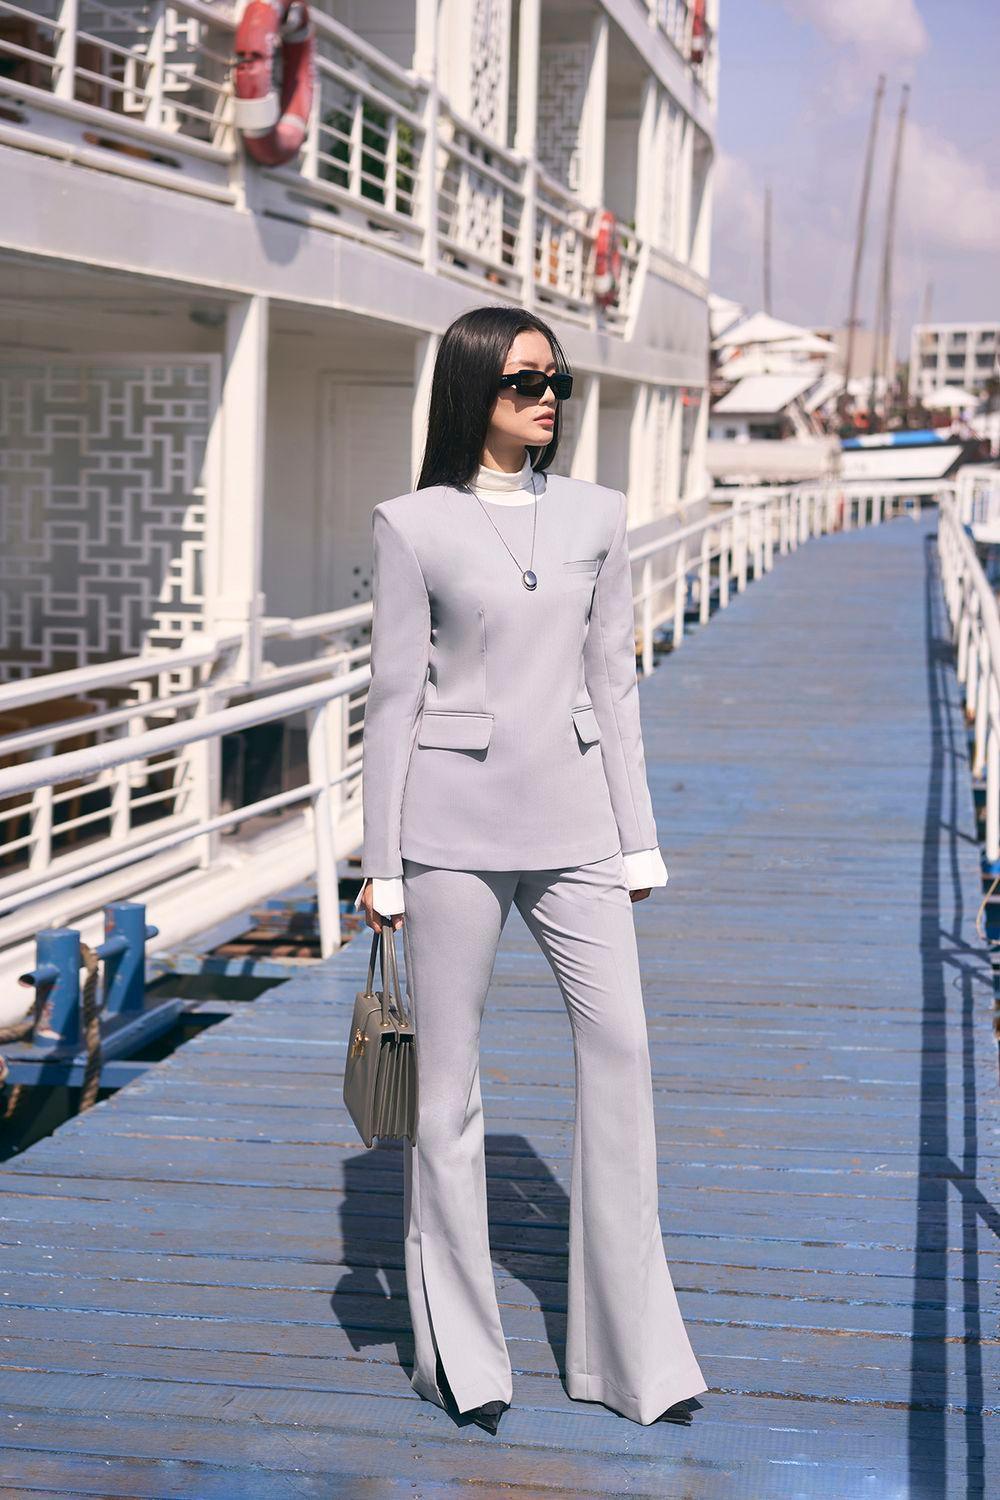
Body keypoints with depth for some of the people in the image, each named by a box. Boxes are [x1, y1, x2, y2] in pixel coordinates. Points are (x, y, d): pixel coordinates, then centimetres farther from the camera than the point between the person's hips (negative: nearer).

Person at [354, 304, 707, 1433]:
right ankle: (458, 1349, 17)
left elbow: (613, 682, 11)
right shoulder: (414, 525, -1)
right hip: (453, 819, -3)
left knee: (620, 1045, -3)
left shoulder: (596, 516, 9)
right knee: (448, 1075, 4)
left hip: (571, 819, 3)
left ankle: (630, 1347, 8)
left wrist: (638, 839, 9)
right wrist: (379, 862, -3)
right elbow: (394, 695, -2)